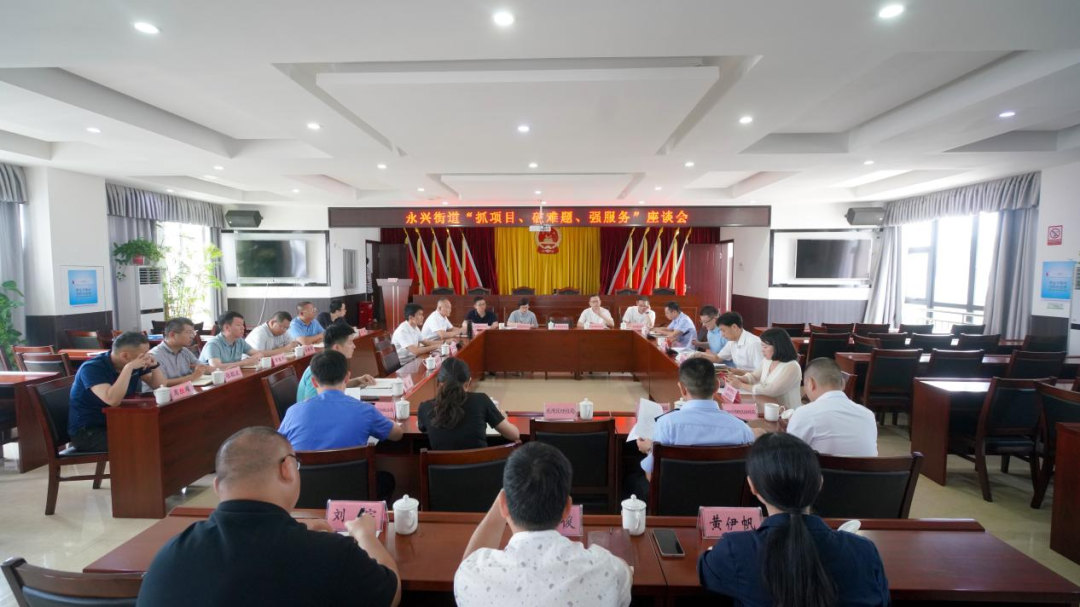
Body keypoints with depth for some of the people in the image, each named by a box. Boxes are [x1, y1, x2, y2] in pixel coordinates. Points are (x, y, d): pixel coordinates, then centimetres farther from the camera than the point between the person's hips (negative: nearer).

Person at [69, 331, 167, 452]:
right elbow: (113, 400, -37)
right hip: (87, 431, -7)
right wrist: (129, 368, -35)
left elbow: (161, 387, 3)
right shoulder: (92, 368, -21)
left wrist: (154, 365, -12)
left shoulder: (136, 365, -1)